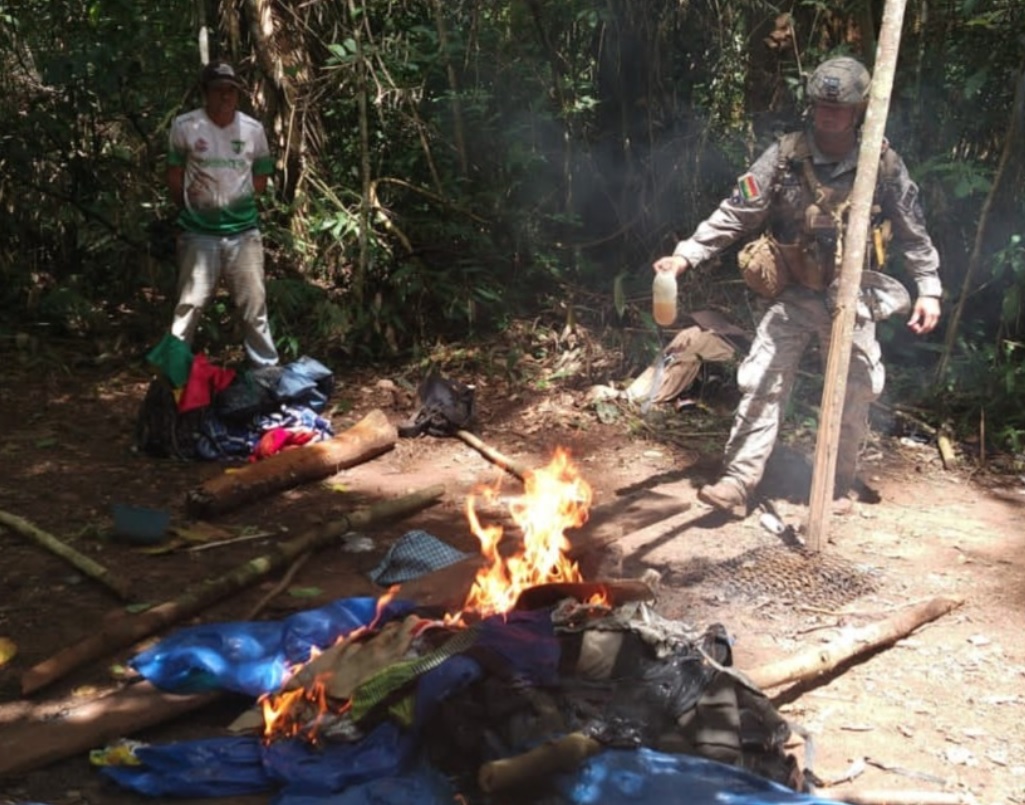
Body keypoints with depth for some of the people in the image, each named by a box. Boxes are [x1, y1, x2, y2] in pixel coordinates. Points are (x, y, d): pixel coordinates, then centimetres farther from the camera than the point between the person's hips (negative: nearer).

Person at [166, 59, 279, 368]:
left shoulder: (253, 129, 2)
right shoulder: (184, 126, -6)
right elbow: (174, 177, 3)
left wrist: (238, 203, 7)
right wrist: (192, 209, 9)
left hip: (244, 231, 2)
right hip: (198, 233, -2)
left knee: (255, 305, 10)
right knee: (189, 306, 4)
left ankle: (268, 370, 20)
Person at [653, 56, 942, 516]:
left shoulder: (883, 164, -9)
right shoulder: (785, 156, -11)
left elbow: (913, 234, 1)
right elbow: (735, 215, -11)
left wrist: (929, 289, -1)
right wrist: (686, 254, -20)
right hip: (792, 294, 0)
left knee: (853, 392, 9)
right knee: (761, 383, -7)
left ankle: (842, 482, 28)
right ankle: (738, 481, -4)